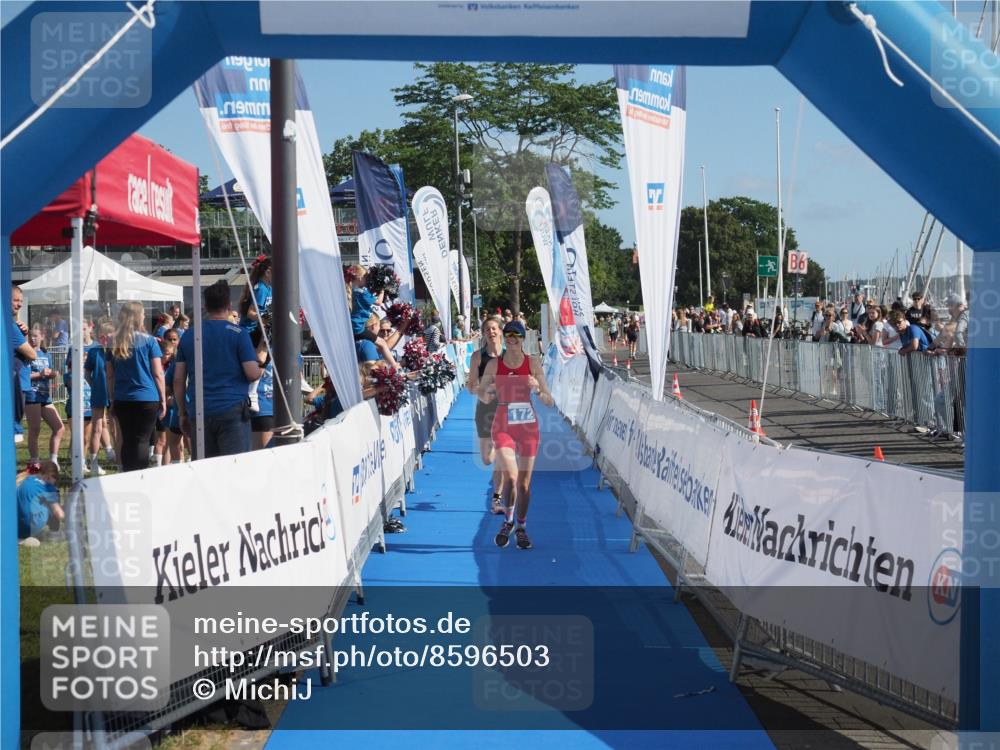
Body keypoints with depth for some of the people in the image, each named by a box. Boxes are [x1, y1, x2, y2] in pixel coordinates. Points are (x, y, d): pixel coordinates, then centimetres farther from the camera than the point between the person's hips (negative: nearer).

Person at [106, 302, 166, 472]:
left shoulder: (113, 343, 4)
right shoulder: (148, 341, -4)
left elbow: (110, 376, 8)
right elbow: (158, 374, -3)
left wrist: (112, 400, 16)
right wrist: (163, 400, 4)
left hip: (122, 400, 3)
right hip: (147, 400, -3)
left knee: (127, 441, 10)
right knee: (142, 441, -2)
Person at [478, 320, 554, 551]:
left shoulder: (533, 363, -3)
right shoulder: (494, 365, -2)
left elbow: (549, 402, -2)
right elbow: (482, 396, 11)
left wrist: (537, 389, -22)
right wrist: (488, 393, -12)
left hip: (528, 427, 1)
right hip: (503, 426, -1)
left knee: (524, 482, 7)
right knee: (510, 477, -17)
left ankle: (521, 528, 24)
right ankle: (508, 521, 5)